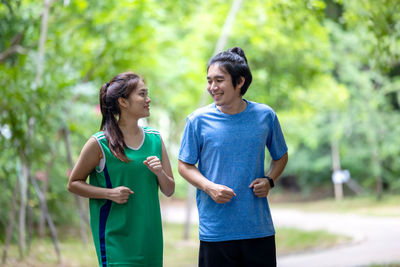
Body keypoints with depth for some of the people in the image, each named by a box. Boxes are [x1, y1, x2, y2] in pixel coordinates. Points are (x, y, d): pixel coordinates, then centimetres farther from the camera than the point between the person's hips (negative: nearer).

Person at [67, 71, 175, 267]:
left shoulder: (155, 139, 8)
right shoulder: (99, 144, -6)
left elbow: (169, 190, 13)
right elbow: (73, 184, 1)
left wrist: (160, 173, -9)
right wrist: (110, 193, -13)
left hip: (148, 235, 5)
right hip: (115, 235, -5)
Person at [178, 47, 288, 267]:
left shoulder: (265, 115, 2)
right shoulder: (199, 120, -3)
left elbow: (281, 157, 17)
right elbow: (184, 165, 5)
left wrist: (269, 180, -3)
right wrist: (209, 187, -13)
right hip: (215, 230, -1)